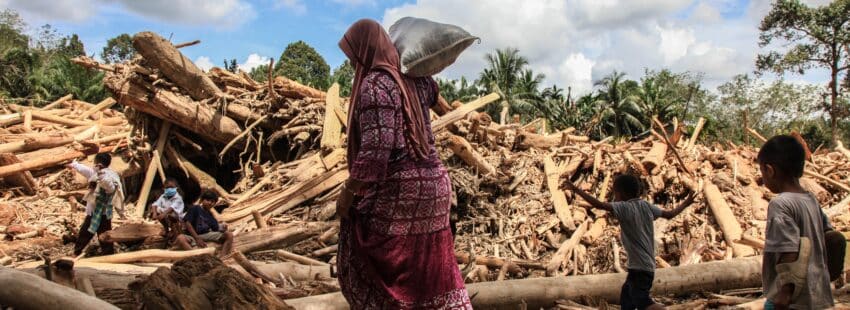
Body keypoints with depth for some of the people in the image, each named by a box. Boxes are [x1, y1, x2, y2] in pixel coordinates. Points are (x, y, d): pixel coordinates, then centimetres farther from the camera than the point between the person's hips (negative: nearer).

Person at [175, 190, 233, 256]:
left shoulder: (210, 215, 13)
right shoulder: (194, 209, -1)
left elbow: (216, 228, 7)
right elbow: (187, 223, -9)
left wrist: (222, 227, -18)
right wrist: (197, 238, -15)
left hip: (207, 235, 4)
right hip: (193, 236, -4)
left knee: (229, 235, -12)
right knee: (180, 238, -37)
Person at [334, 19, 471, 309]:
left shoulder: (374, 85, -14)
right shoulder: (413, 80, 10)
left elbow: (376, 149, -23)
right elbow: (432, 91, 36)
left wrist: (347, 192, -14)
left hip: (394, 192, -8)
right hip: (432, 184, 8)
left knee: (363, 268, 8)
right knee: (431, 270, 18)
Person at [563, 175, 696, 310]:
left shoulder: (624, 208, -13)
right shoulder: (646, 206, 8)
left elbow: (599, 205, -25)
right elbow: (670, 214, 17)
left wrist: (576, 190, -23)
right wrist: (685, 203, 34)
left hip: (639, 268, -9)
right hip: (647, 265, 9)